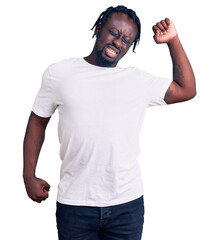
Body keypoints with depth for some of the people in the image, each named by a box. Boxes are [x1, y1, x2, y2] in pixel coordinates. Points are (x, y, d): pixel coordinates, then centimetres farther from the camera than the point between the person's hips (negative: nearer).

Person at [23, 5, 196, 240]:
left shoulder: (139, 80, 3)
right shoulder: (58, 73, 1)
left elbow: (187, 90, 8)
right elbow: (37, 121, 9)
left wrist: (173, 40, 4)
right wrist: (29, 177, 5)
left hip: (127, 203, 1)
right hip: (74, 203, -1)